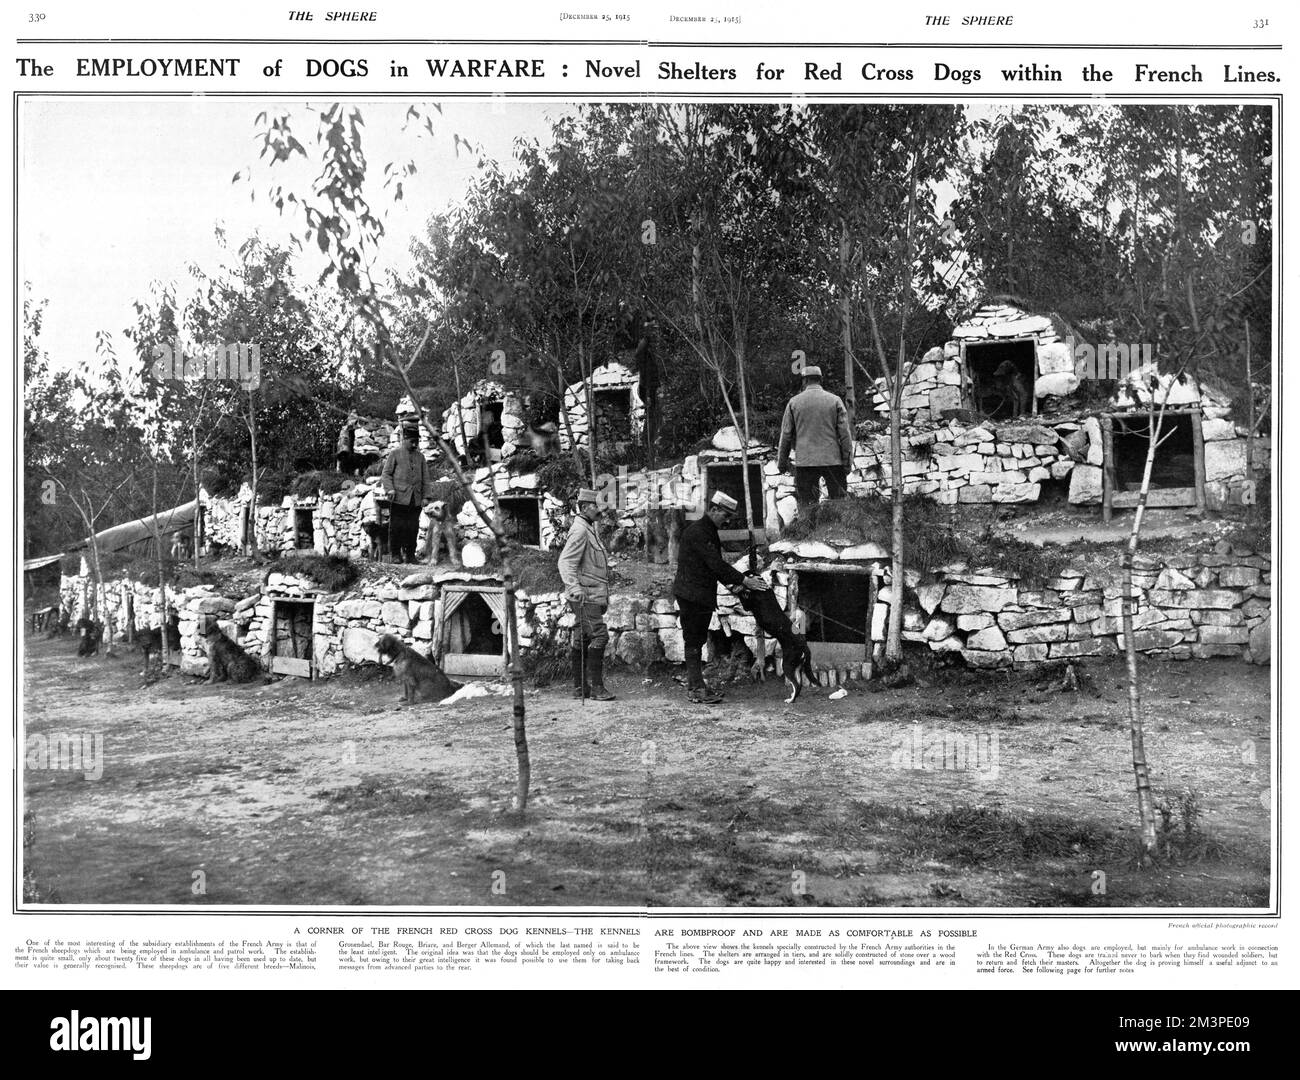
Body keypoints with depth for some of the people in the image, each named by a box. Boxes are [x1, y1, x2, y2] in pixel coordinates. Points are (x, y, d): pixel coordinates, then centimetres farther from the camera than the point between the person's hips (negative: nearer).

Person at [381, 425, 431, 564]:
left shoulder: (420, 456, 16)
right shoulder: (394, 454, 5)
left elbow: (425, 478, 16)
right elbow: (386, 473, 2)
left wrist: (425, 496, 9)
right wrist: (390, 489, -14)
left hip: (415, 500, 3)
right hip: (399, 498, -3)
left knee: (413, 528, 2)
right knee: (396, 527, -3)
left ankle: (410, 554, 11)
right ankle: (396, 555, 4)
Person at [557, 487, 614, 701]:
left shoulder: (590, 530, 19)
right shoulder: (579, 530, -13)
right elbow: (566, 562, -22)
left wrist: (604, 595, 30)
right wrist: (574, 587, -36)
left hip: (593, 596, 10)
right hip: (585, 595, -10)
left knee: (582, 640, 11)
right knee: (599, 636, -14)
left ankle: (581, 687, 14)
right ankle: (596, 686, -12)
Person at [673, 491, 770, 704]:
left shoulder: (710, 532, 17)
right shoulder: (696, 532, -16)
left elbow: (716, 566, 19)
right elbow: (716, 564, -22)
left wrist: (739, 581, 6)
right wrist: (744, 580, -21)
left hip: (704, 596, 10)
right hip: (690, 594, -10)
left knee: (698, 640, 12)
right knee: (693, 640, -6)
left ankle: (695, 684, 17)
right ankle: (696, 689, -6)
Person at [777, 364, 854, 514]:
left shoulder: (794, 402, 3)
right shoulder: (835, 400, 1)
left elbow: (786, 434, 5)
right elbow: (844, 434, -1)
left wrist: (782, 461, 13)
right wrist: (847, 461, 4)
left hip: (805, 461, 0)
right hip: (833, 460, 0)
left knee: (806, 504, 3)